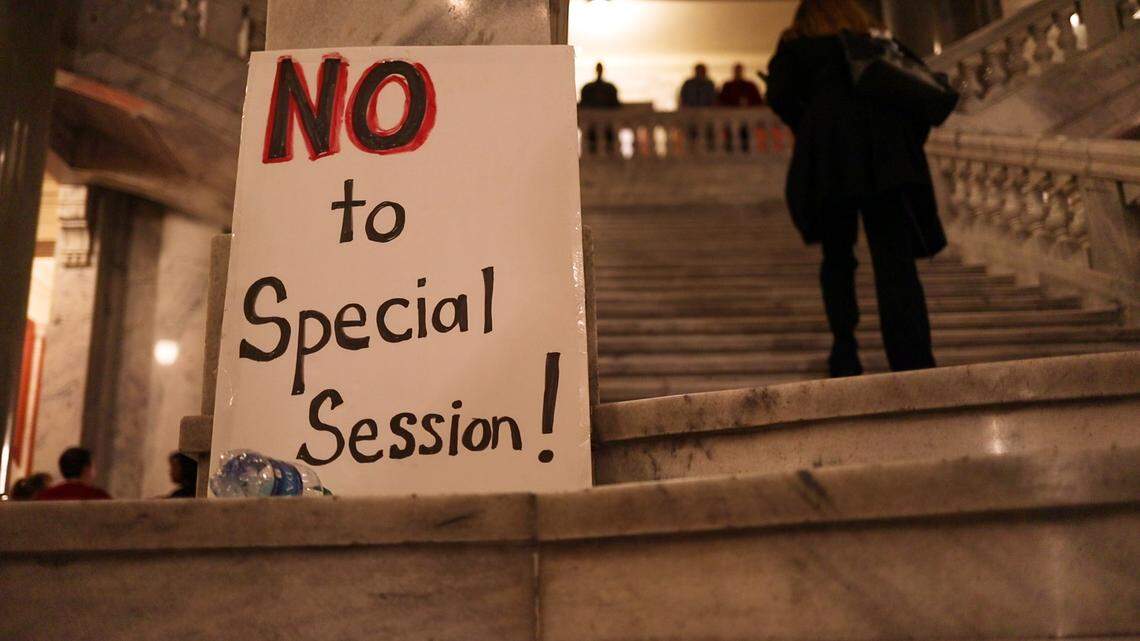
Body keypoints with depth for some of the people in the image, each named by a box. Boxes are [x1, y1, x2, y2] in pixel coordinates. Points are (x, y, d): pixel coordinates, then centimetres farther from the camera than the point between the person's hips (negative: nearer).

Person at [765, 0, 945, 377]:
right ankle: (916, 365, -15)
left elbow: (779, 95, -1)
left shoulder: (795, 47, 18)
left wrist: (808, 132, 11)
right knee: (896, 265, -4)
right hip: (891, 158, 2)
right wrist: (907, 145, 16)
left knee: (837, 260, 15)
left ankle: (845, 355, 9)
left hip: (829, 159, -1)